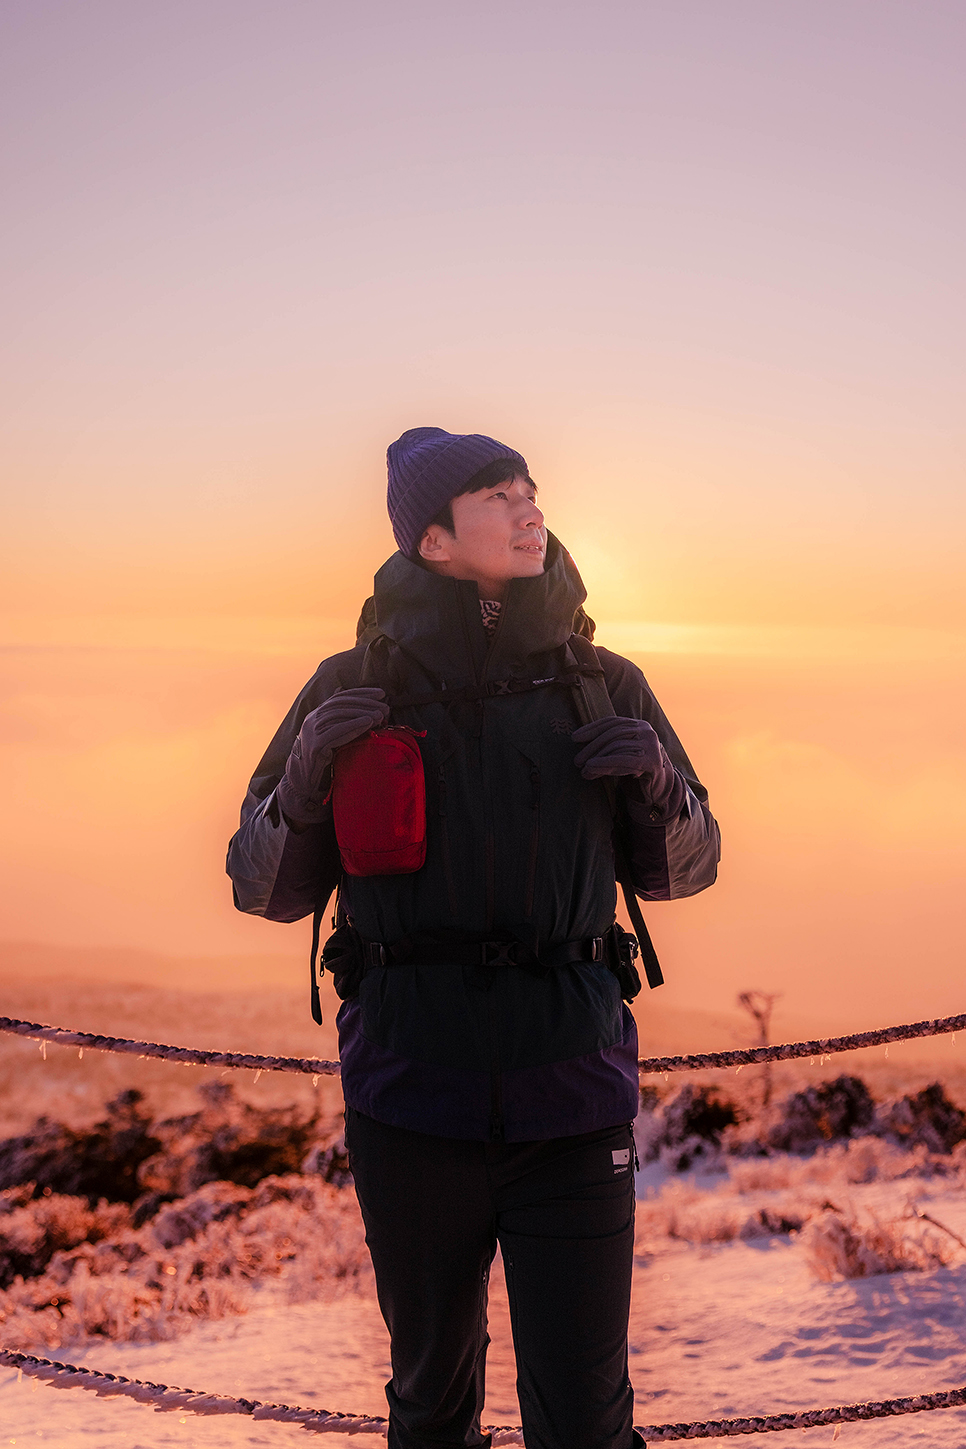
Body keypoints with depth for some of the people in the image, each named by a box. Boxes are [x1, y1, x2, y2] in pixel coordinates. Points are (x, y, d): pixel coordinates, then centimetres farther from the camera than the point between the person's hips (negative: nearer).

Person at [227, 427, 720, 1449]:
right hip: (412, 1088, 0)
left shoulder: (603, 685, 5)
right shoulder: (354, 689, 2)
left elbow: (684, 870, 14)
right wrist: (306, 779, -13)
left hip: (571, 1095, 0)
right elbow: (266, 890, 6)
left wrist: (658, 784, -7)